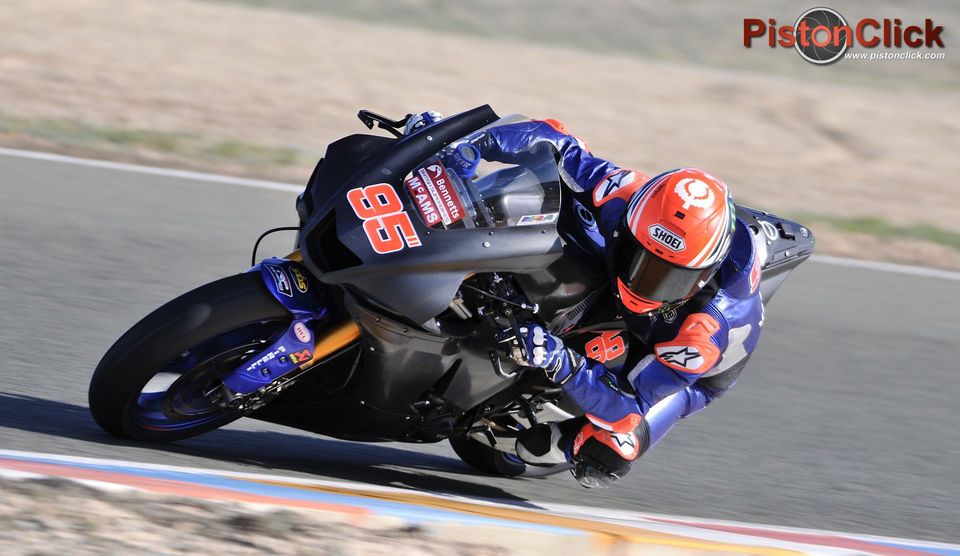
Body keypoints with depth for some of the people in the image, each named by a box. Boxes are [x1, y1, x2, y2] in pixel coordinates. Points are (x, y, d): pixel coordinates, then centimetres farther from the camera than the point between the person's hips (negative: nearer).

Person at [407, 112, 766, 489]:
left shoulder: (707, 328, -45)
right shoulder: (627, 201, -35)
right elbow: (556, 143, -24)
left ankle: (560, 441, 10)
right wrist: (474, 141, -39)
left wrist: (562, 365, -58)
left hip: (689, 369, -4)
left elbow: (629, 403, -42)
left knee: (600, 462, -25)